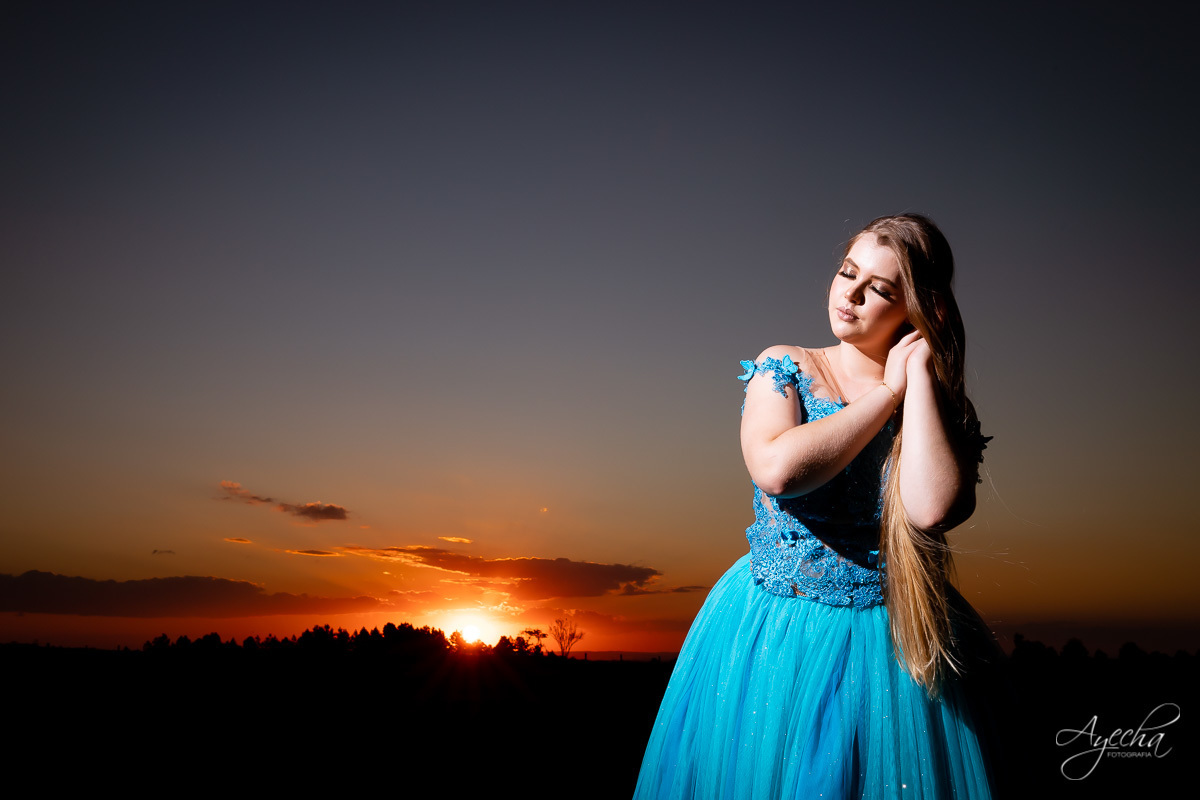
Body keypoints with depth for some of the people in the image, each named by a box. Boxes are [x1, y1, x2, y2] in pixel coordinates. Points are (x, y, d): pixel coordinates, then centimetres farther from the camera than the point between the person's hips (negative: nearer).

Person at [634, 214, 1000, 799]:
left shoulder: (942, 407, -1)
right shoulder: (784, 368, -2)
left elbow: (932, 508, -22)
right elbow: (778, 468, -22)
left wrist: (917, 374, -15)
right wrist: (887, 394, -12)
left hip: (892, 647, 0)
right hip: (770, 637, 0)